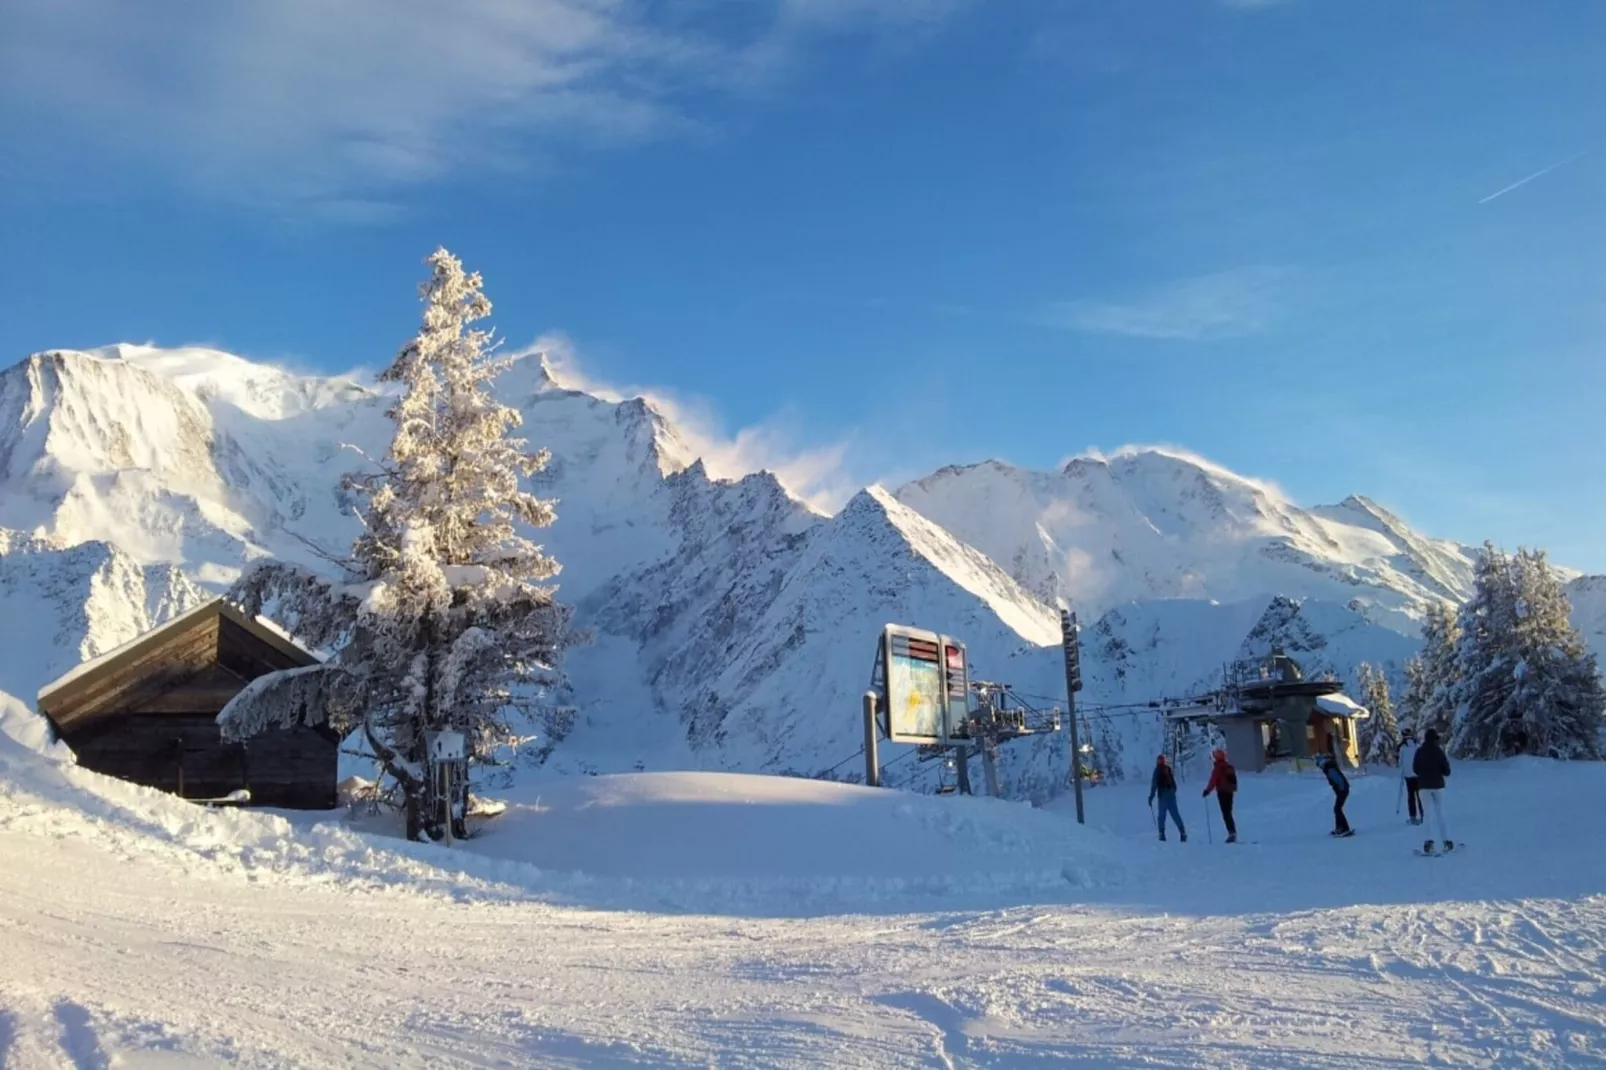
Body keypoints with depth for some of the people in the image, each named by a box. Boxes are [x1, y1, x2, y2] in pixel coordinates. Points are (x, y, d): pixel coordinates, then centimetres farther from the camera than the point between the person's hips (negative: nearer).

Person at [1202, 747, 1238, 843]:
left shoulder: (1218, 767, -12)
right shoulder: (1230, 766, 12)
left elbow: (1213, 780, -17)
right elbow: (1235, 779, 19)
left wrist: (1207, 790, -12)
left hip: (1222, 792, -8)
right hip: (1230, 791, 8)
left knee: (1226, 813, -6)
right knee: (1228, 812, 15)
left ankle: (1232, 833, -14)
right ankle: (1233, 833, 15)